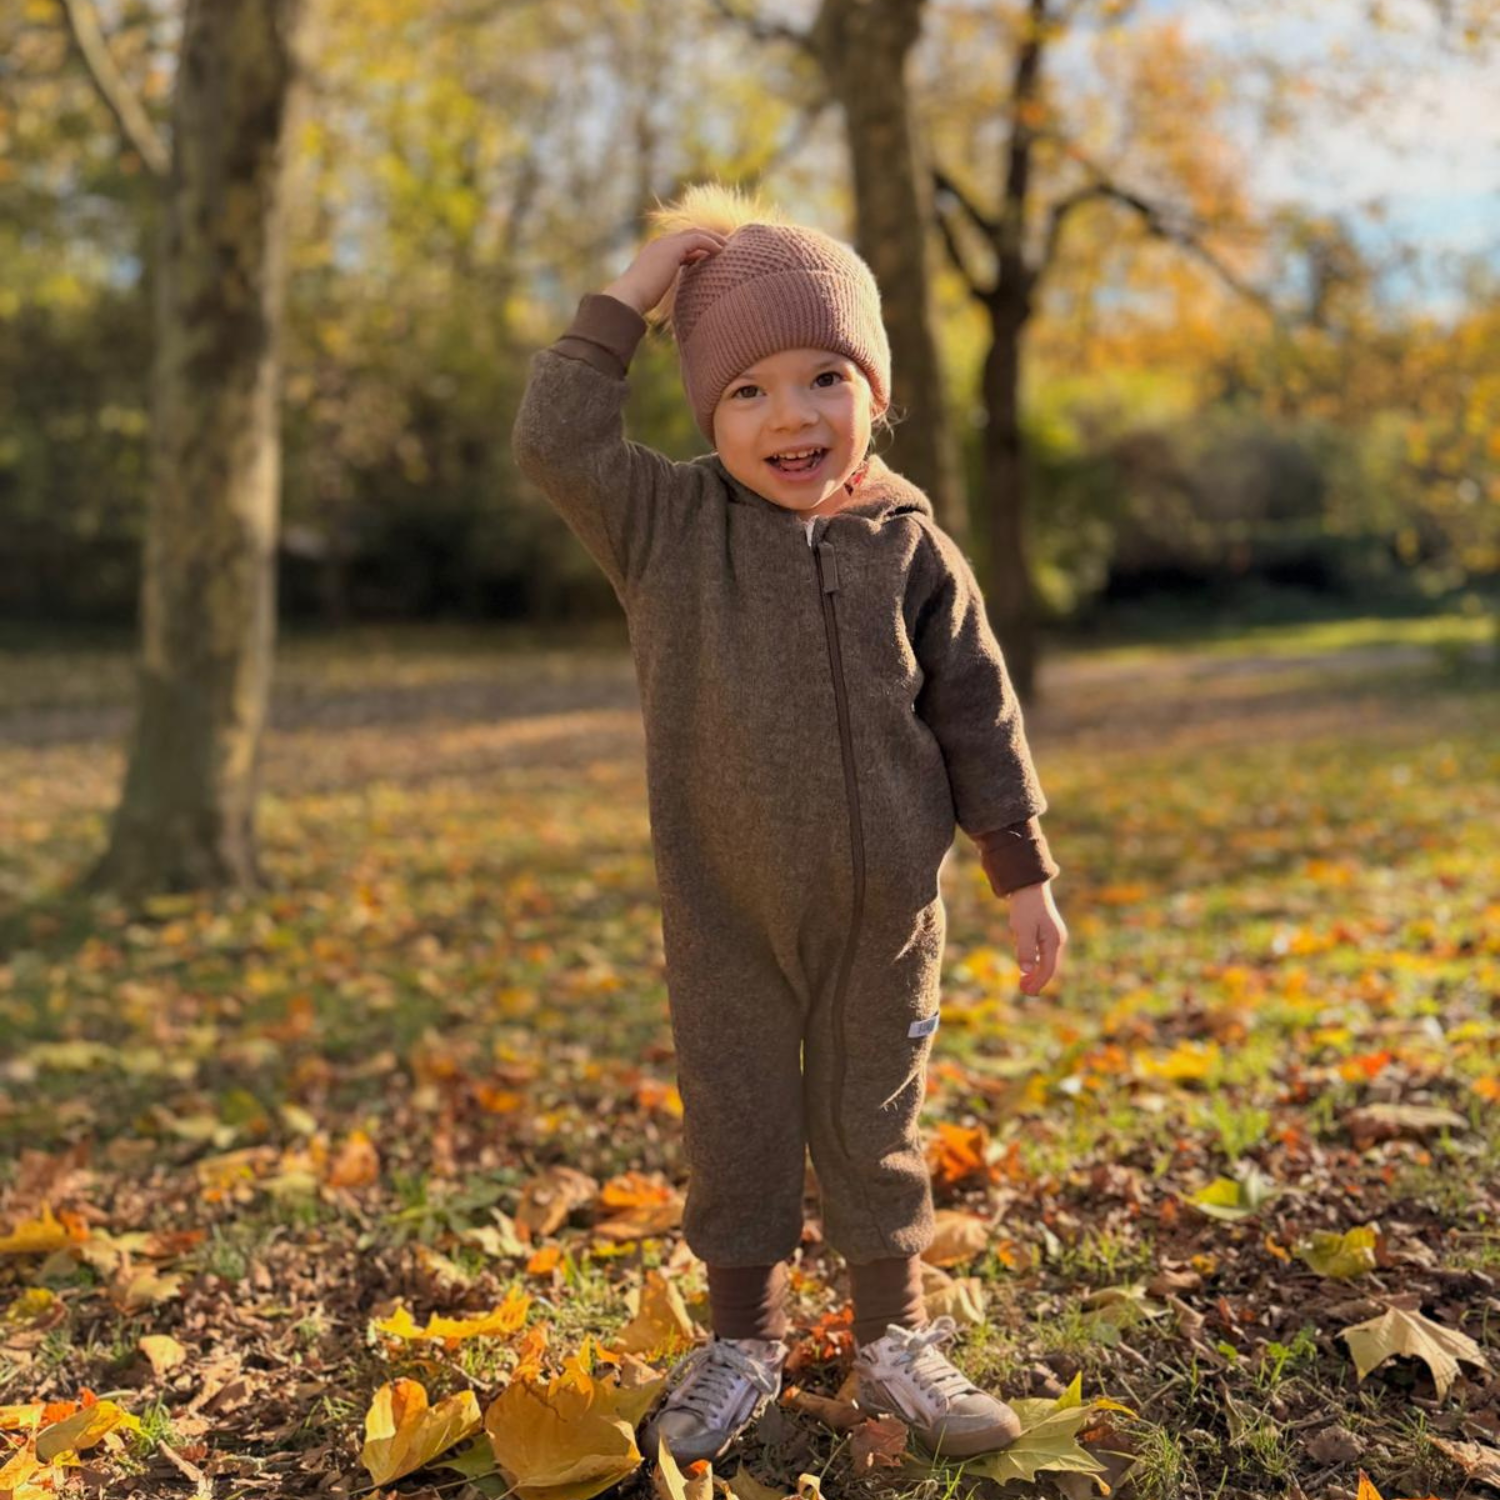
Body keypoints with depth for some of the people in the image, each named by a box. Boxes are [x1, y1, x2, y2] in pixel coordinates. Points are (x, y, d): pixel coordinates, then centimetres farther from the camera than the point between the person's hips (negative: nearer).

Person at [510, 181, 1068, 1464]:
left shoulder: (911, 548, -3)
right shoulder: (668, 526, -2)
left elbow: (977, 718, 2)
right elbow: (556, 443, -15)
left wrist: (1025, 877, 3)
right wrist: (628, 298, -14)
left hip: (883, 910, 0)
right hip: (724, 913, 0)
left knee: (872, 1128, 14)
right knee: (736, 1131, 12)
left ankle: (895, 1337, 33)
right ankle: (744, 1343, 32)